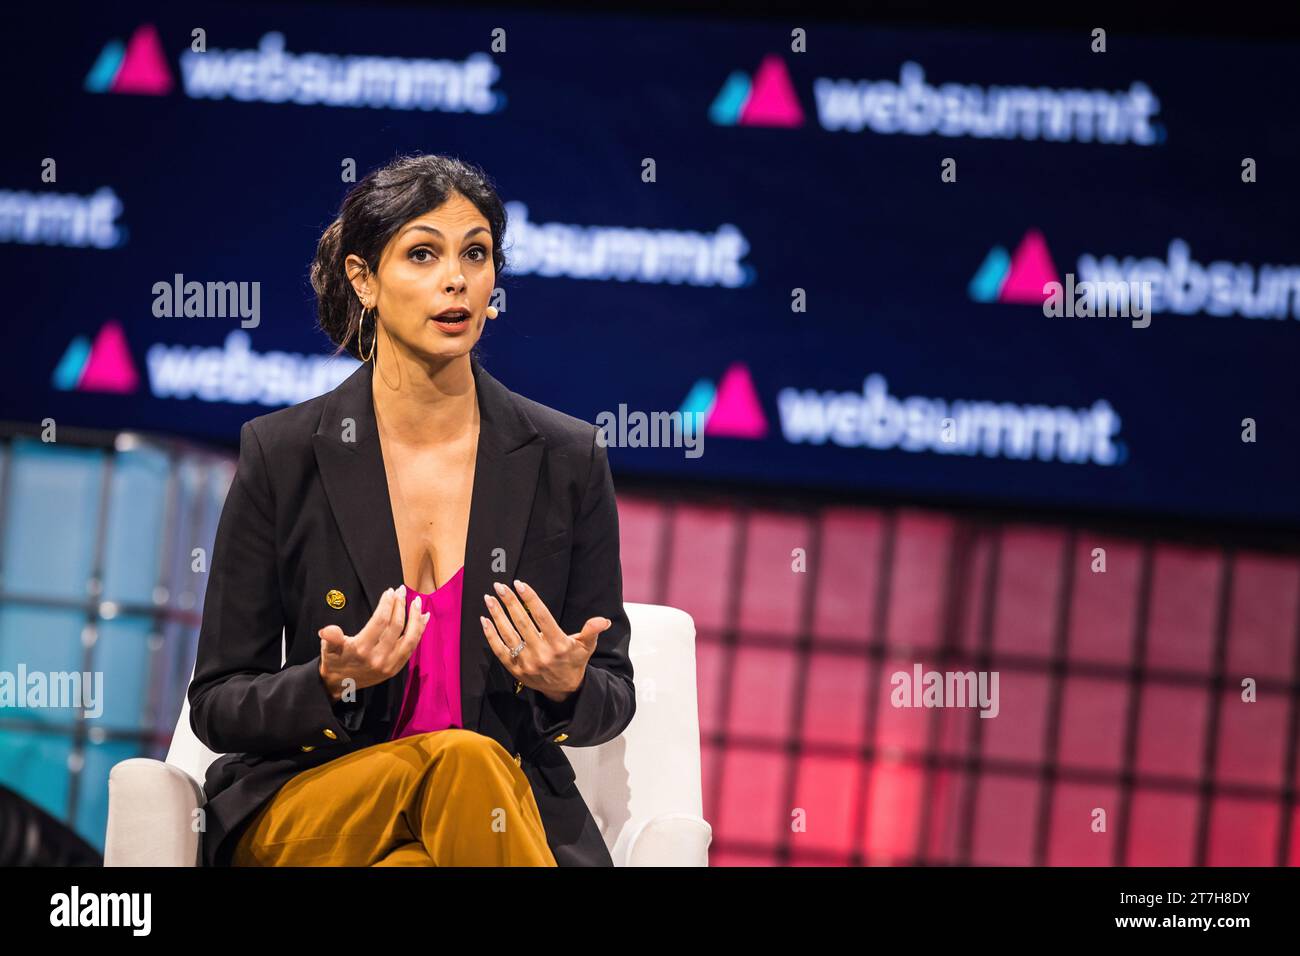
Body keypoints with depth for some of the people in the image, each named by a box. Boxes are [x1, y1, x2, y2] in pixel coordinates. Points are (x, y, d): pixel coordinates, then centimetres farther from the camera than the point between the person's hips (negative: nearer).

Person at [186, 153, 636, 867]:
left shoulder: (566, 459, 2)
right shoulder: (281, 454, -1)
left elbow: (612, 699, 11)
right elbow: (217, 706, 2)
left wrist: (567, 686, -14)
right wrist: (334, 685, -19)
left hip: (509, 808, 1)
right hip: (303, 807, -1)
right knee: (465, 757, -34)